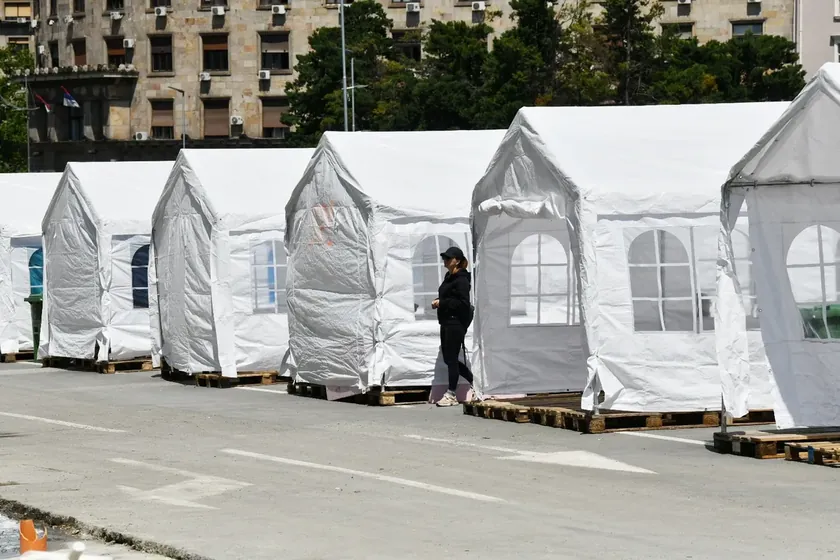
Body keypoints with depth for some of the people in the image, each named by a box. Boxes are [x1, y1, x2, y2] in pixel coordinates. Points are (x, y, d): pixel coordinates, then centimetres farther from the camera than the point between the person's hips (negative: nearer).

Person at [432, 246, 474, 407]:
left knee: (451, 358, -4)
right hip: (446, 322, 10)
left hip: (456, 323, -10)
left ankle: (451, 395, 2)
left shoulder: (461, 279, -13)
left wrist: (442, 303, -18)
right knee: (448, 358, 13)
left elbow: (463, 303, -20)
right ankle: (474, 382, 25)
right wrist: (438, 302, 6)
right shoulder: (449, 277, 16)